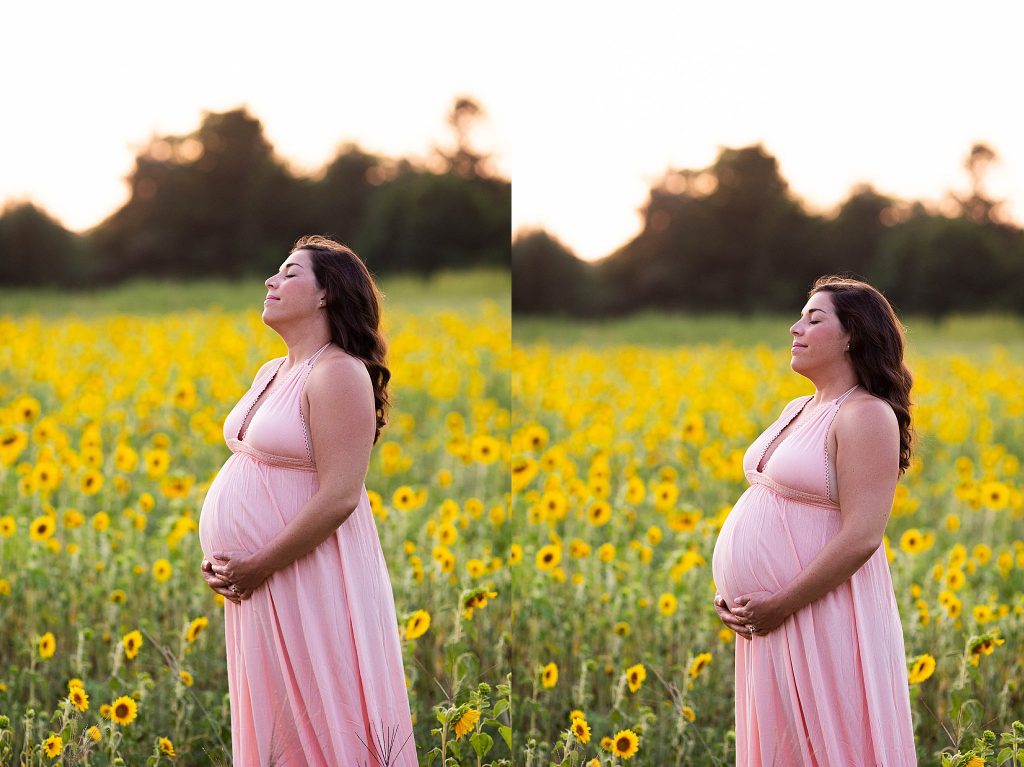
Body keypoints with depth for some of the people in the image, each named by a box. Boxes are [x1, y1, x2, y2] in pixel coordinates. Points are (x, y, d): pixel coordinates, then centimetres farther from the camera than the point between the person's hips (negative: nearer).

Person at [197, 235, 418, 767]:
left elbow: (339, 497, -22)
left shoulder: (338, 373, -15)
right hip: (254, 577, 9)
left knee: (312, 724, -1)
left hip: (306, 577, -9)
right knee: (270, 721, 14)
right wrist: (222, 559, 8)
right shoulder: (271, 372, 13)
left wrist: (259, 566, -18)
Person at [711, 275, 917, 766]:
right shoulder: (798, 410, 15)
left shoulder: (867, 416, -14)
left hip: (825, 621, -9)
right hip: (767, 617, 9)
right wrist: (731, 592, 5)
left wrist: (780, 606, -20)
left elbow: (861, 536, -22)